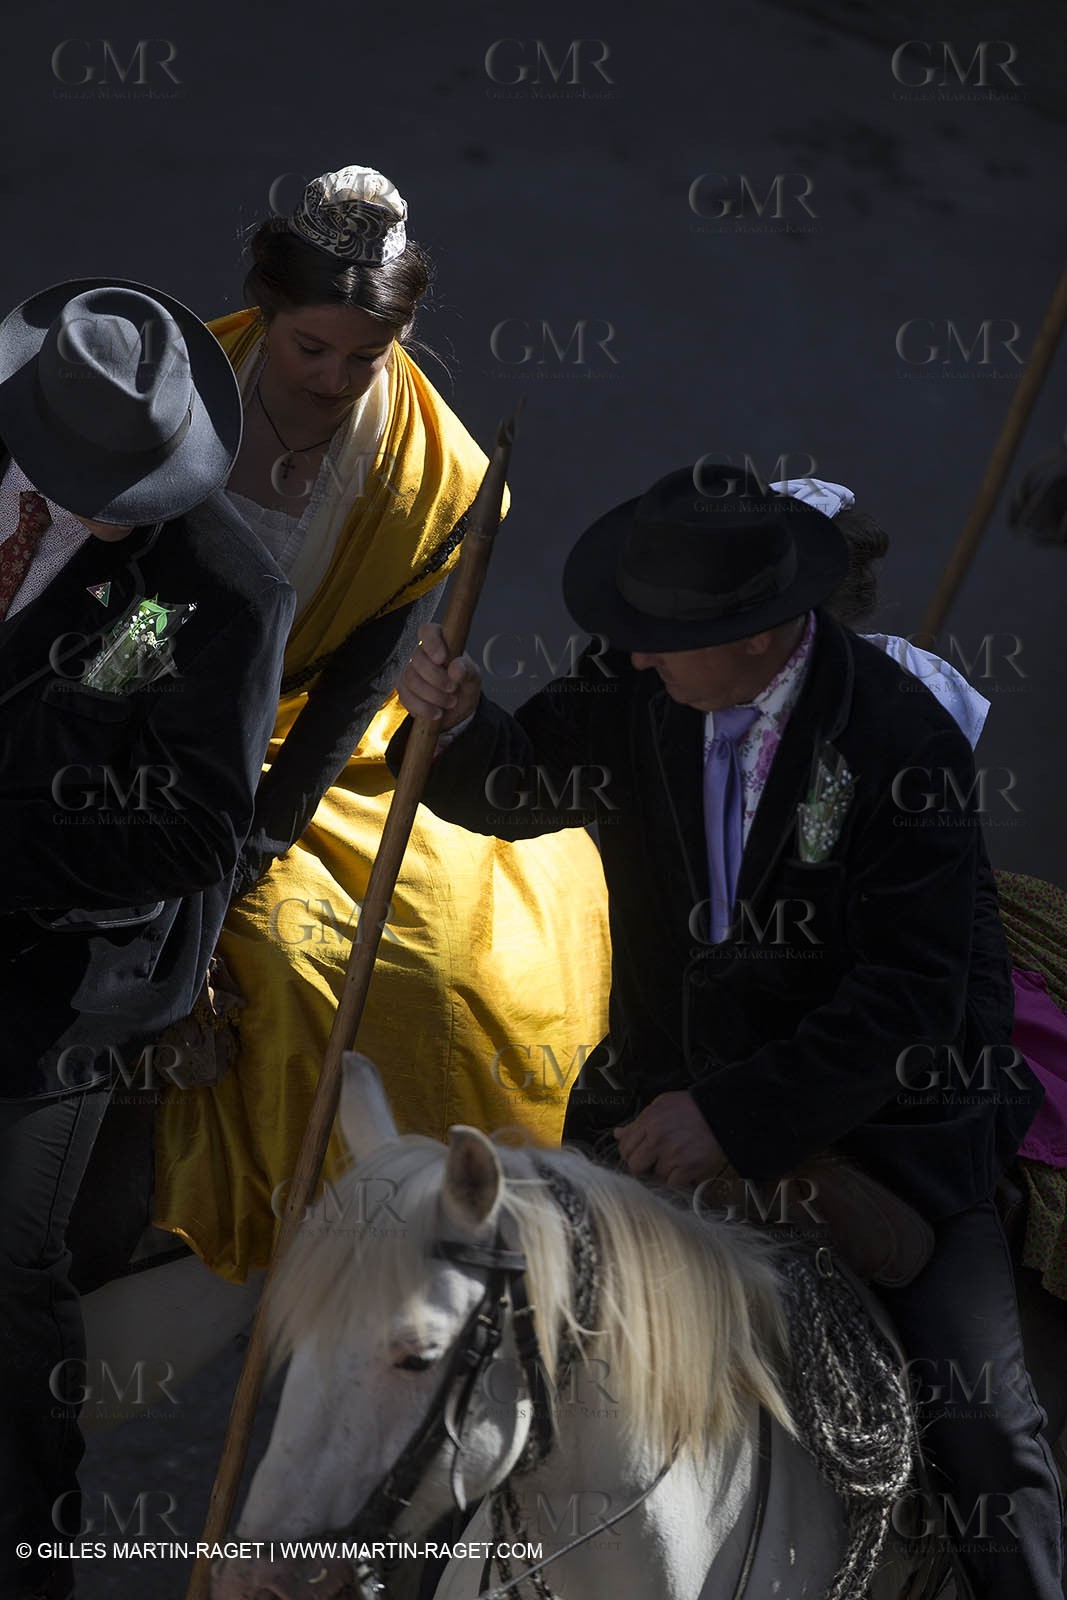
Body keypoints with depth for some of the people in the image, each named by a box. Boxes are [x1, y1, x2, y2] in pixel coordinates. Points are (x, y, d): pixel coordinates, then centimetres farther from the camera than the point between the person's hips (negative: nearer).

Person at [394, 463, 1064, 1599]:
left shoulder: (905, 744, -22)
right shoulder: (634, 693, -7)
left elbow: (911, 997, -24)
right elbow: (514, 788, 11)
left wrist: (735, 1115, -31)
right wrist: (455, 722, -14)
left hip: (873, 1108, -4)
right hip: (664, 1087, 4)